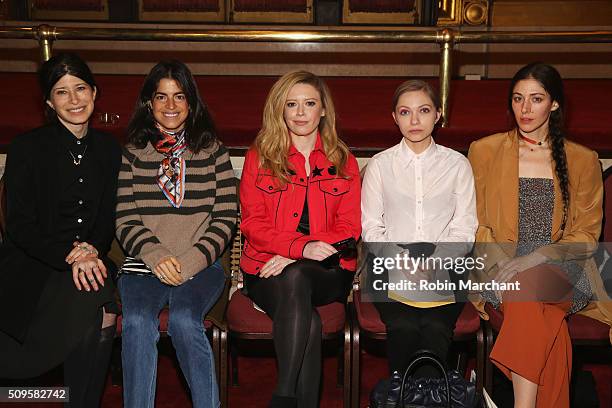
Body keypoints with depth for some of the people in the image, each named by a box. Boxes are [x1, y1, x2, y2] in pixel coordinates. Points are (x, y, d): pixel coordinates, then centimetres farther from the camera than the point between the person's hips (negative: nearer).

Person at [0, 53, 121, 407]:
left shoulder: (108, 149, 9)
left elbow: (108, 220, 11)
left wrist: (91, 250, -10)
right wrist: (71, 254, -20)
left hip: (90, 261, 4)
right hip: (31, 265, -3)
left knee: (100, 307, -27)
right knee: (98, 310, -29)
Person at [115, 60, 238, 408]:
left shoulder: (213, 151, 10)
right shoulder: (132, 154, 11)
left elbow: (226, 218, 3)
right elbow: (126, 220, 4)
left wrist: (189, 262, -10)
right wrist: (157, 256, -13)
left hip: (201, 265, -1)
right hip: (144, 264, 1)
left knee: (184, 320, -29)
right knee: (138, 321, -28)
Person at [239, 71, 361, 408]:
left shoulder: (343, 162, 13)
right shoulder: (259, 156, 10)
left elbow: (349, 229, 5)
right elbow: (252, 223, 1)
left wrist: (293, 258, -11)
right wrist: (301, 246, -18)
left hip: (326, 272, 0)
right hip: (267, 271, 0)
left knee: (295, 279, -35)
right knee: (308, 323, -33)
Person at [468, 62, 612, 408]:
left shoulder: (583, 161, 11)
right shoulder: (484, 151, 11)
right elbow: (476, 224, 8)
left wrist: (535, 258, -13)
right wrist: (504, 265, -11)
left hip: (561, 269, 0)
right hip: (500, 267, 1)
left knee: (527, 288, -36)